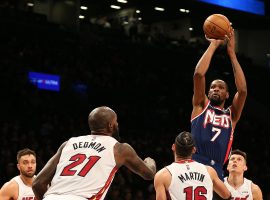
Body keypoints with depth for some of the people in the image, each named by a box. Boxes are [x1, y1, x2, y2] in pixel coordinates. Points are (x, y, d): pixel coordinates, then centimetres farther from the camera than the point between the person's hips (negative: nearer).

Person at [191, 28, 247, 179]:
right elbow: (198, 75, 1)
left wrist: (231, 52, 2)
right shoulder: (201, 106, 15)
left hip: (216, 170, 2)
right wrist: (213, 45, 4)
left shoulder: (231, 115, 17)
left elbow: (243, 90, 1)